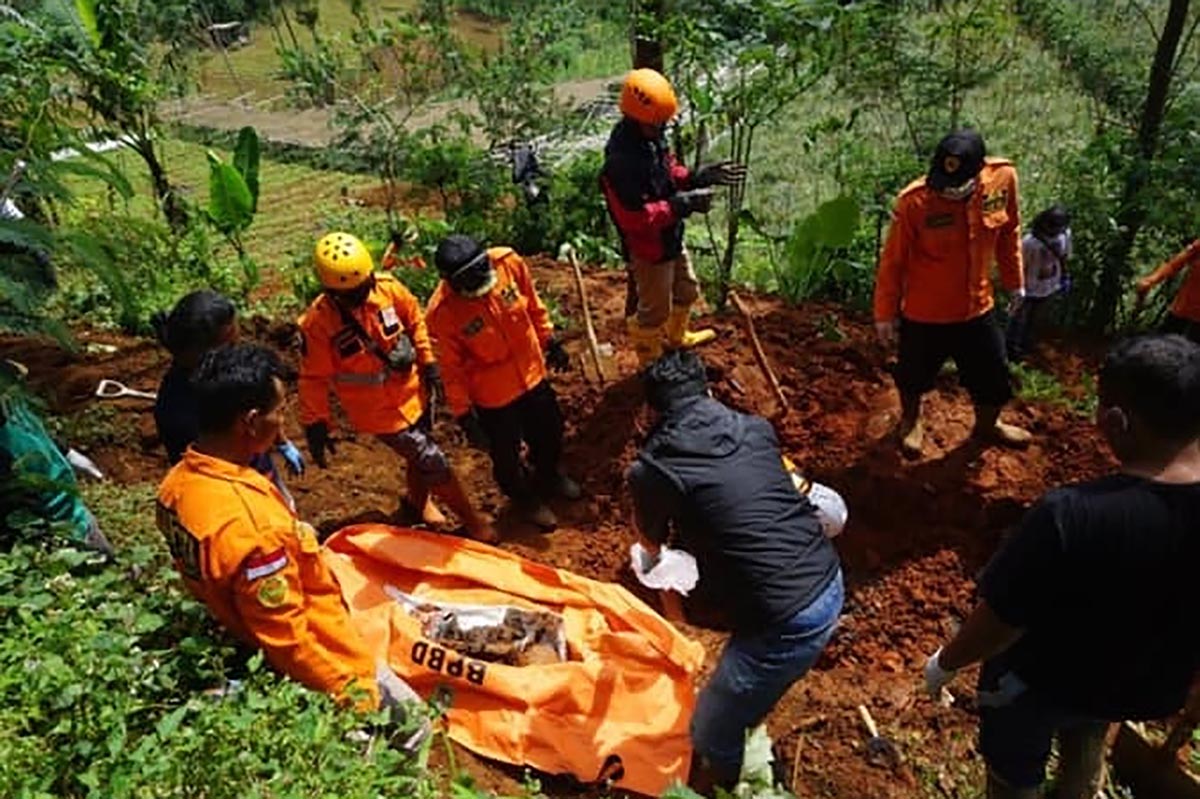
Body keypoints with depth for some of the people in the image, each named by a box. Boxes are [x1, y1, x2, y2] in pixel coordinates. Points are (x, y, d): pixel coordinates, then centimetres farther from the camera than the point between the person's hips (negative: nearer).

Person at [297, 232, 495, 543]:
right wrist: (315, 425, -11)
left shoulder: (388, 288, -15)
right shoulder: (318, 323, -24)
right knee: (433, 462, -1)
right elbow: (313, 378, -15)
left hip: (413, 391, 5)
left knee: (420, 455, 24)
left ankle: (418, 502, 54)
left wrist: (428, 363, 1)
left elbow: (415, 321, 3)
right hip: (379, 411, -4)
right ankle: (472, 521, 19)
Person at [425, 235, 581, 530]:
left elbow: (533, 305, -2)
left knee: (549, 433, 28)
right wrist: (464, 414, -12)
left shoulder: (509, 262, -22)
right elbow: (451, 368, -18)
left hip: (532, 373, 4)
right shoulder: (442, 312, -30)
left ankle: (549, 476, 61)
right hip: (493, 396, -4)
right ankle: (524, 497, 52)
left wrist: (550, 342, 7)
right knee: (507, 455, 19)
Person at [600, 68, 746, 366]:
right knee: (655, 310, 11)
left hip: (671, 238, 9)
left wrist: (701, 177, -9)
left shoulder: (651, 136, -5)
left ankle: (678, 337, 56)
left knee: (687, 290, 29)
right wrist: (683, 205, -33)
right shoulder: (620, 161, -33)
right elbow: (634, 218, -33)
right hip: (648, 248, -9)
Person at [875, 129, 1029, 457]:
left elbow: (1009, 232, 5)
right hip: (924, 313, -3)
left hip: (977, 308, 4)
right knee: (915, 374, 18)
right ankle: (910, 419, 50)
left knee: (993, 374, 18)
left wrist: (1015, 281, 12)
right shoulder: (913, 201, -25)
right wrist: (885, 313, -6)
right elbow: (892, 261, -14)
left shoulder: (1003, 177, -14)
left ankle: (987, 425, 48)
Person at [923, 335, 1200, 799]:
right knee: (1087, 734, 38)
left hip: (1043, 681, -5)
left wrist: (946, 662, -7)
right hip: (1147, 689, 5)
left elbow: (1001, 620, -27)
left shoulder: (1071, 517, -38)